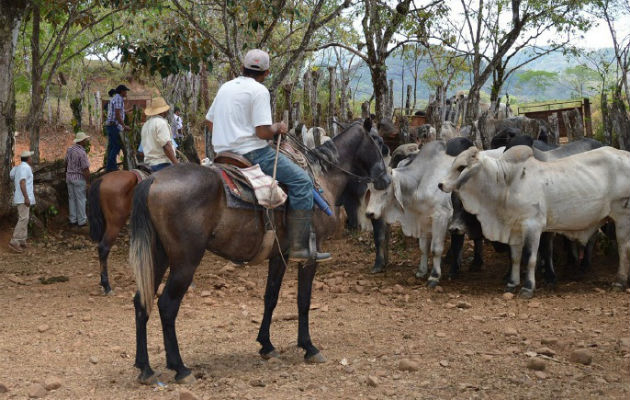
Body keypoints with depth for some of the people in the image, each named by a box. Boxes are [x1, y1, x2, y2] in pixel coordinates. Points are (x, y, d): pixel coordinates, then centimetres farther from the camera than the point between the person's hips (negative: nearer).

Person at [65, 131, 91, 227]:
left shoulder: (69, 149, 2)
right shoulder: (82, 153, -21)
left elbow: (66, 163, 13)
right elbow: (85, 169, -20)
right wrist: (88, 182, -13)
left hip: (69, 177, 7)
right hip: (79, 178, -7)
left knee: (72, 198, 13)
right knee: (81, 199, 2)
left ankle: (73, 219, 19)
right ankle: (82, 220, 8)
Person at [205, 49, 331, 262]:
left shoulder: (226, 87, 13)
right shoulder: (259, 90, -11)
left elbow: (209, 122, 21)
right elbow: (263, 132, -19)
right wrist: (278, 128, 1)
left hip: (223, 152, 9)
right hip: (251, 152, -9)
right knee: (302, 180, -8)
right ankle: (299, 246, -16)